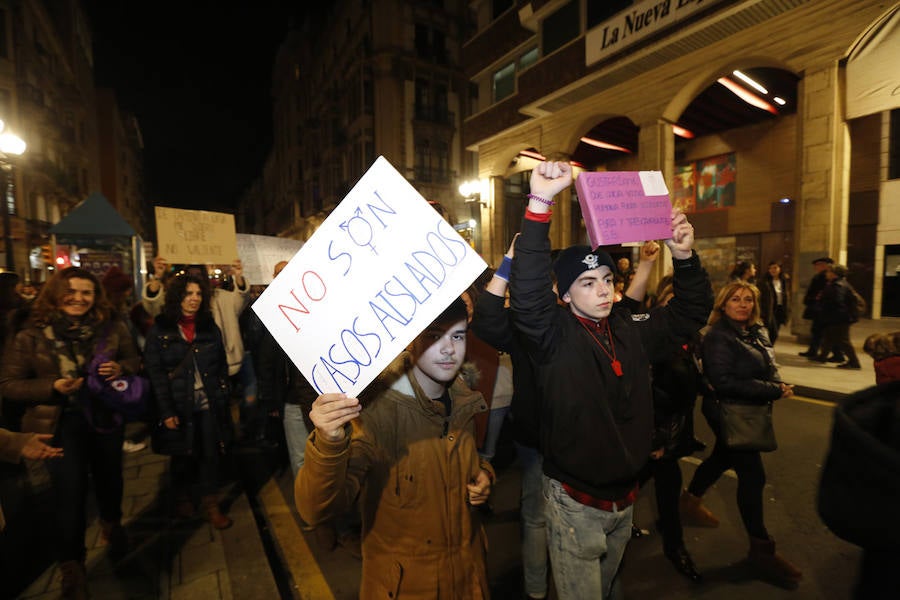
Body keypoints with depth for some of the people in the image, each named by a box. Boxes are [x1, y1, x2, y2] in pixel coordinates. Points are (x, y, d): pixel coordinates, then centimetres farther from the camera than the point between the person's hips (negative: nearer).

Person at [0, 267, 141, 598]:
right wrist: (52, 387, -22)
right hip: (60, 423, -2)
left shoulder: (112, 328, -6)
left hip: (106, 417, 2)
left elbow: (135, 361, 5)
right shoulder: (30, 335, -10)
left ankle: (112, 524, 52)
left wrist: (120, 368, -17)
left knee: (109, 477, 21)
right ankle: (71, 563, 23)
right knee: (70, 491, -1)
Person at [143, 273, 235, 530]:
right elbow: (154, 373, -8)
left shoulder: (210, 328, 6)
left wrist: (222, 397, 0)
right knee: (182, 456, 14)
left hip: (209, 405, 2)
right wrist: (166, 411, -12)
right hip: (178, 407, -2)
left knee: (210, 454, 6)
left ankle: (210, 503, 21)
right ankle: (183, 497, 37)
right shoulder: (159, 330, -4)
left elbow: (222, 365, 8)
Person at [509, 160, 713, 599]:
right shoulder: (555, 337, -20)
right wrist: (540, 203, -42)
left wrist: (685, 258, -11)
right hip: (575, 502, -6)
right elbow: (526, 293, -37)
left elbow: (690, 313, 7)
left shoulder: (632, 331, -2)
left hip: (624, 497, 6)